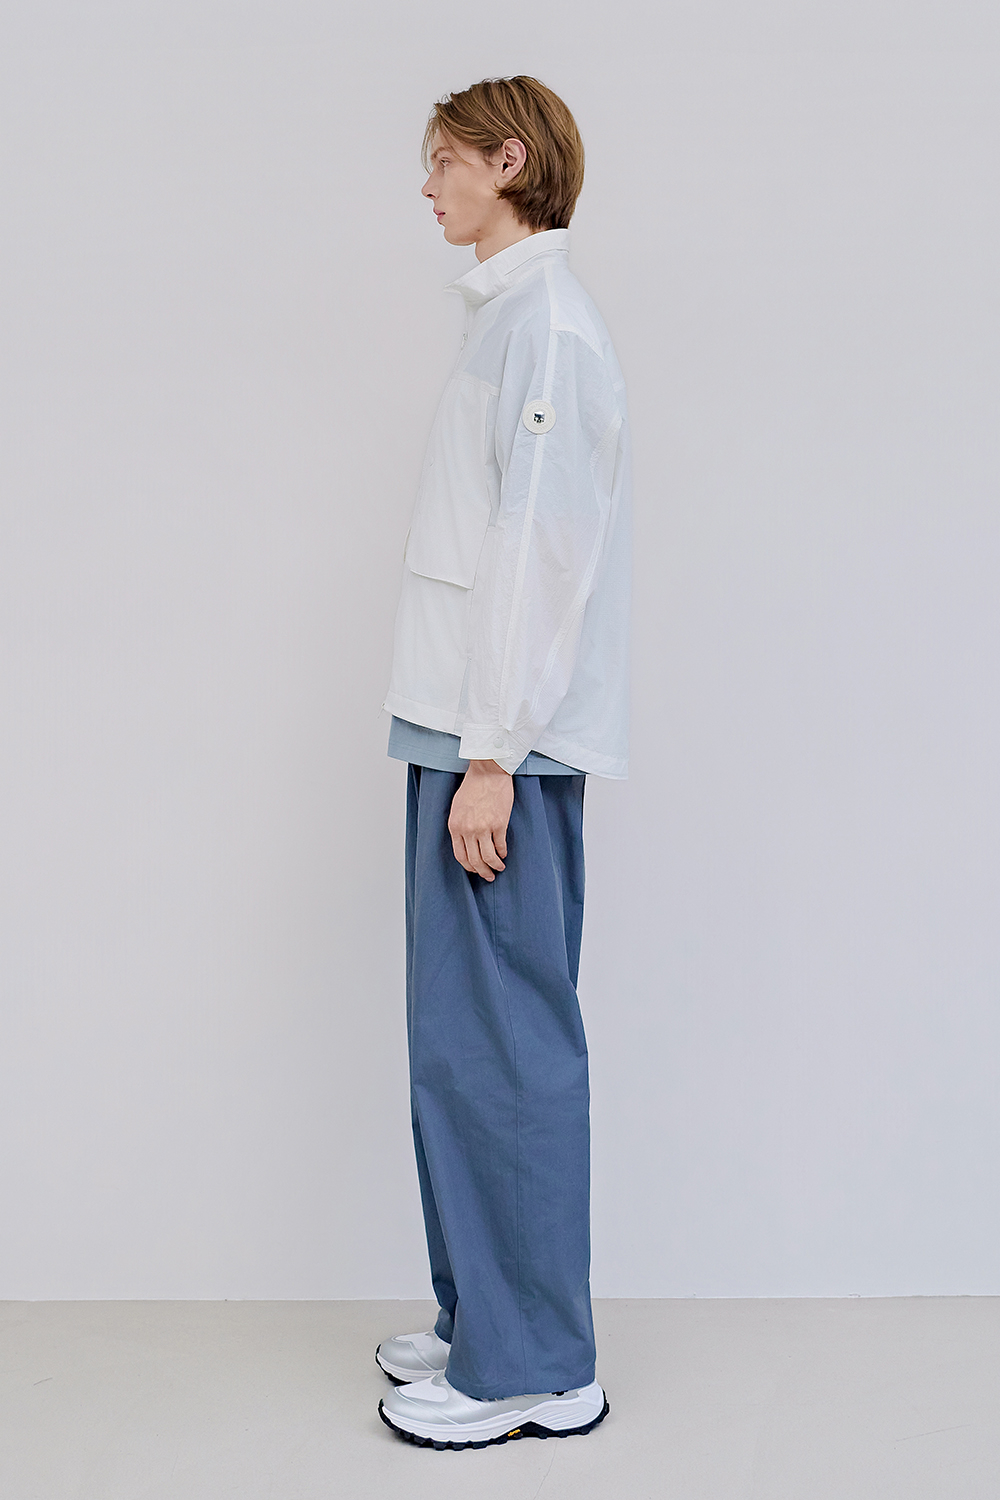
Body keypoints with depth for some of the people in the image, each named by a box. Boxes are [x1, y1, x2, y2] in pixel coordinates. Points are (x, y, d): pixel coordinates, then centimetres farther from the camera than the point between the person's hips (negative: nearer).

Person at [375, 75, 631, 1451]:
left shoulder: (546, 319, -10)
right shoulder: (513, 315, 19)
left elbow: (541, 549, -18)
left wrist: (493, 753, -19)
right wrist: (474, 742, 17)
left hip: (503, 742, -10)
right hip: (475, 730, 10)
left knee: (497, 1046, -4)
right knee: (474, 1040, 14)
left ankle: (533, 1368, 7)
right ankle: (487, 1322, 25)